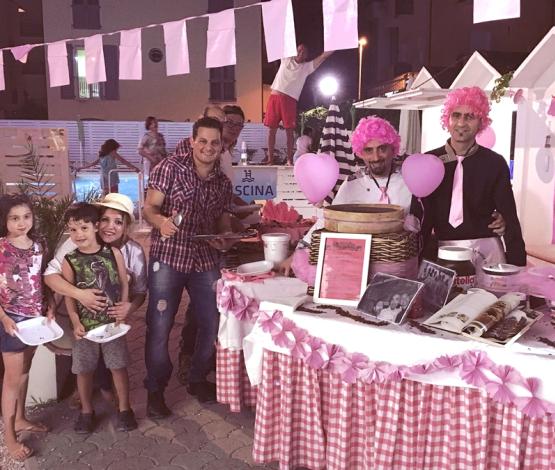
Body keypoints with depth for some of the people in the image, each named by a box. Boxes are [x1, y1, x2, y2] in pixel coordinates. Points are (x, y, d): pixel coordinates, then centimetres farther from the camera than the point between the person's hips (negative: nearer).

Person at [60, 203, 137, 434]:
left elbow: (124, 285, 0)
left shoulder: (114, 253, -6)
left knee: (119, 366, 8)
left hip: (113, 323, 0)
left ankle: (124, 408, 26)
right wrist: (75, 322, -11)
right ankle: (86, 411, 32)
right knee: (84, 370, 11)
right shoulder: (69, 261, -6)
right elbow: (69, 296, -3)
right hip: (85, 325, 1)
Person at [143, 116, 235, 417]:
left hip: (206, 261, 5)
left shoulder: (223, 182, 9)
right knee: (159, 327, 0)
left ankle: (198, 379, 32)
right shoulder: (171, 167, -5)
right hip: (168, 258, -4)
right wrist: (160, 220, -30)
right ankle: (155, 389, 20)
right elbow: (149, 207, -8)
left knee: (212, 324, 8)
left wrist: (225, 240, -6)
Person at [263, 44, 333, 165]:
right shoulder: (285, 59, 17)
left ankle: (289, 159, 0)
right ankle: (270, 159, 6)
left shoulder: (307, 66, 12)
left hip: (290, 100, -2)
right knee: (272, 129, 2)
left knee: (289, 131, -3)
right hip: (274, 97, 2)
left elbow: (324, 55, 8)